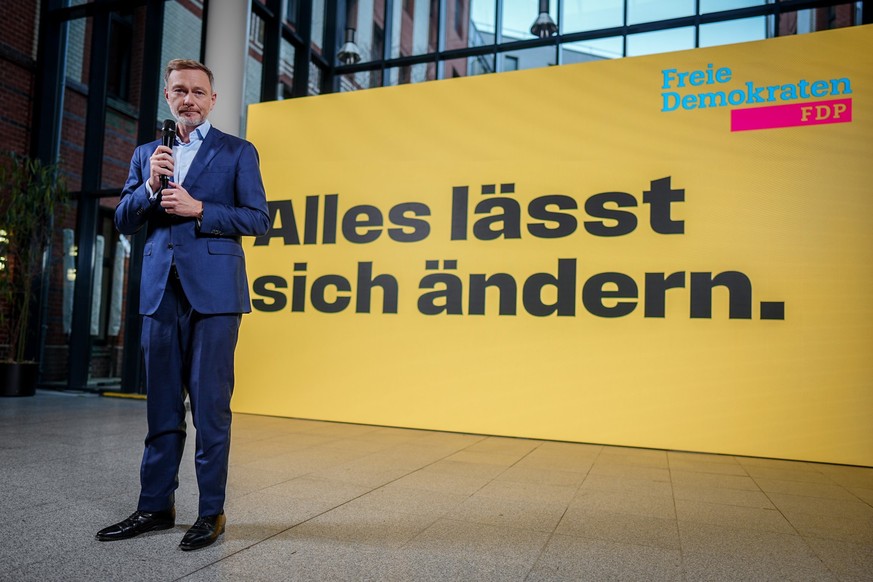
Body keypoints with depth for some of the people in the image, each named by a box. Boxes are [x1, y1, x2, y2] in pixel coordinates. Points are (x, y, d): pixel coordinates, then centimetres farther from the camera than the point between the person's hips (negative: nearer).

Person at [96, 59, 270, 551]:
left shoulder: (237, 152, 6)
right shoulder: (147, 155, 18)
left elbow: (259, 219, -2)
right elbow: (124, 222, 13)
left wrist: (198, 210, -12)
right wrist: (150, 186, -5)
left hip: (213, 290, -4)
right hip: (161, 290, 5)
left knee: (210, 404, -1)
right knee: (162, 405, 10)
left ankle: (212, 512, 10)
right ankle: (156, 507, 22)